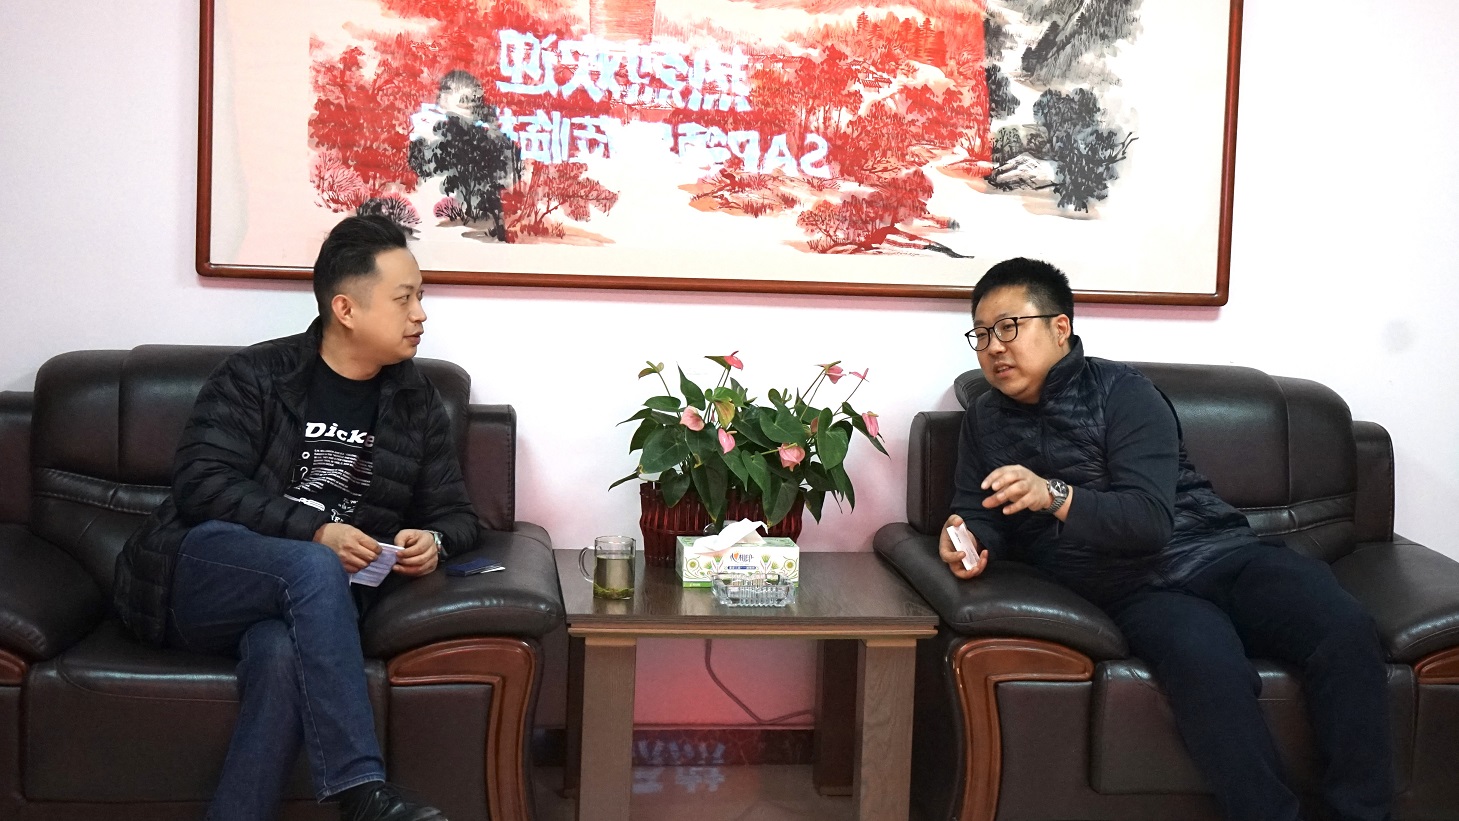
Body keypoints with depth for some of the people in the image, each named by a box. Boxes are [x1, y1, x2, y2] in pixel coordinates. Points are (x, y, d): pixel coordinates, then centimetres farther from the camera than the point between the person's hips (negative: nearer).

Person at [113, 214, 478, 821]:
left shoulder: (417, 405, 13)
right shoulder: (254, 376, 1)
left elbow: (455, 513, 16)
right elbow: (202, 482, -10)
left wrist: (432, 540, -9)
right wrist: (314, 532, -22)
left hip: (299, 598, 2)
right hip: (202, 573, -2)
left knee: (283, 653, -35)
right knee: (312, 568, -36)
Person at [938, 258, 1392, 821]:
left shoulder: (1119, 391, 0)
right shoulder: (985, 421, 16)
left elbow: (1149, 517, -11)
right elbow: (978, 516, 15)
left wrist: (1054, 495, -27)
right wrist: (967, 540, -10)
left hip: (1218, 553, 0)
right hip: (1139, 589, 1)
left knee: (1343, 627, -28)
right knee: (1206, 663, -35)